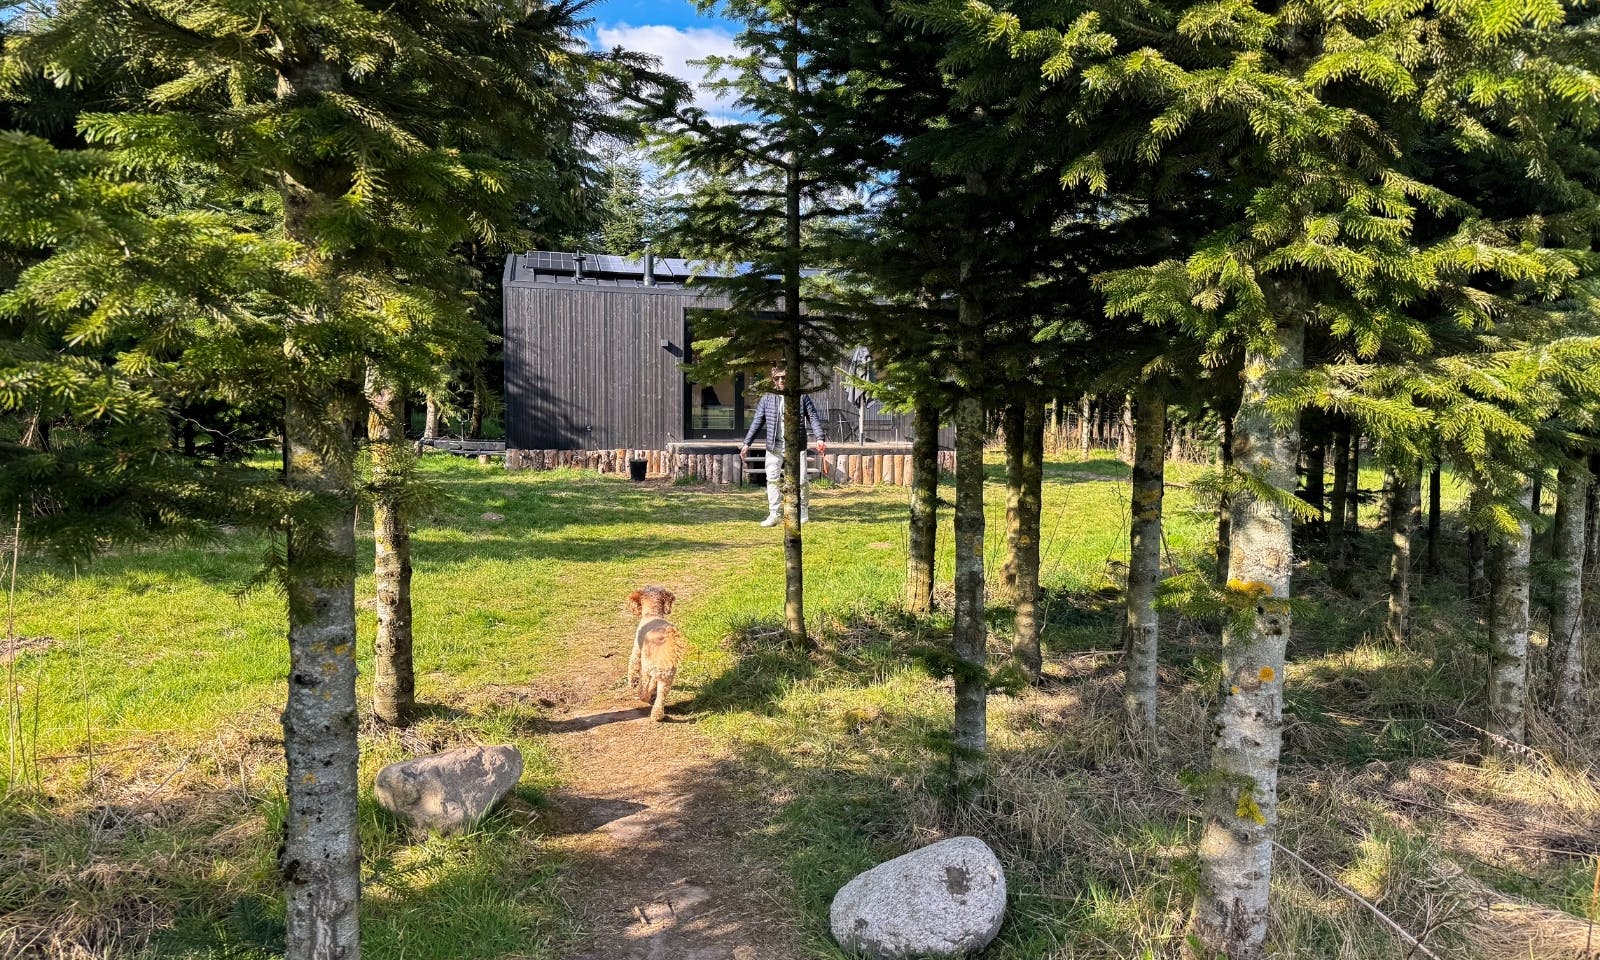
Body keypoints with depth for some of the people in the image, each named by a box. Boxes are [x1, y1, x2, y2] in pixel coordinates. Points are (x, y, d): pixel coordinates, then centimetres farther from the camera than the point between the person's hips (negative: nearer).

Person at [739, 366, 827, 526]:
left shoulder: (802, 396, 5)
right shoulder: (767, 397, 7)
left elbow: (813, 417, 7)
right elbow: (757, 421, 10)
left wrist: (819, 438, -6)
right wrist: (747, 443, 6)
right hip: (774, 446, 1)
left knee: (800, 481, -1)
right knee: (772, 479, -4)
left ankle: (803, 515, 14)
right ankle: (774, 515, 2)